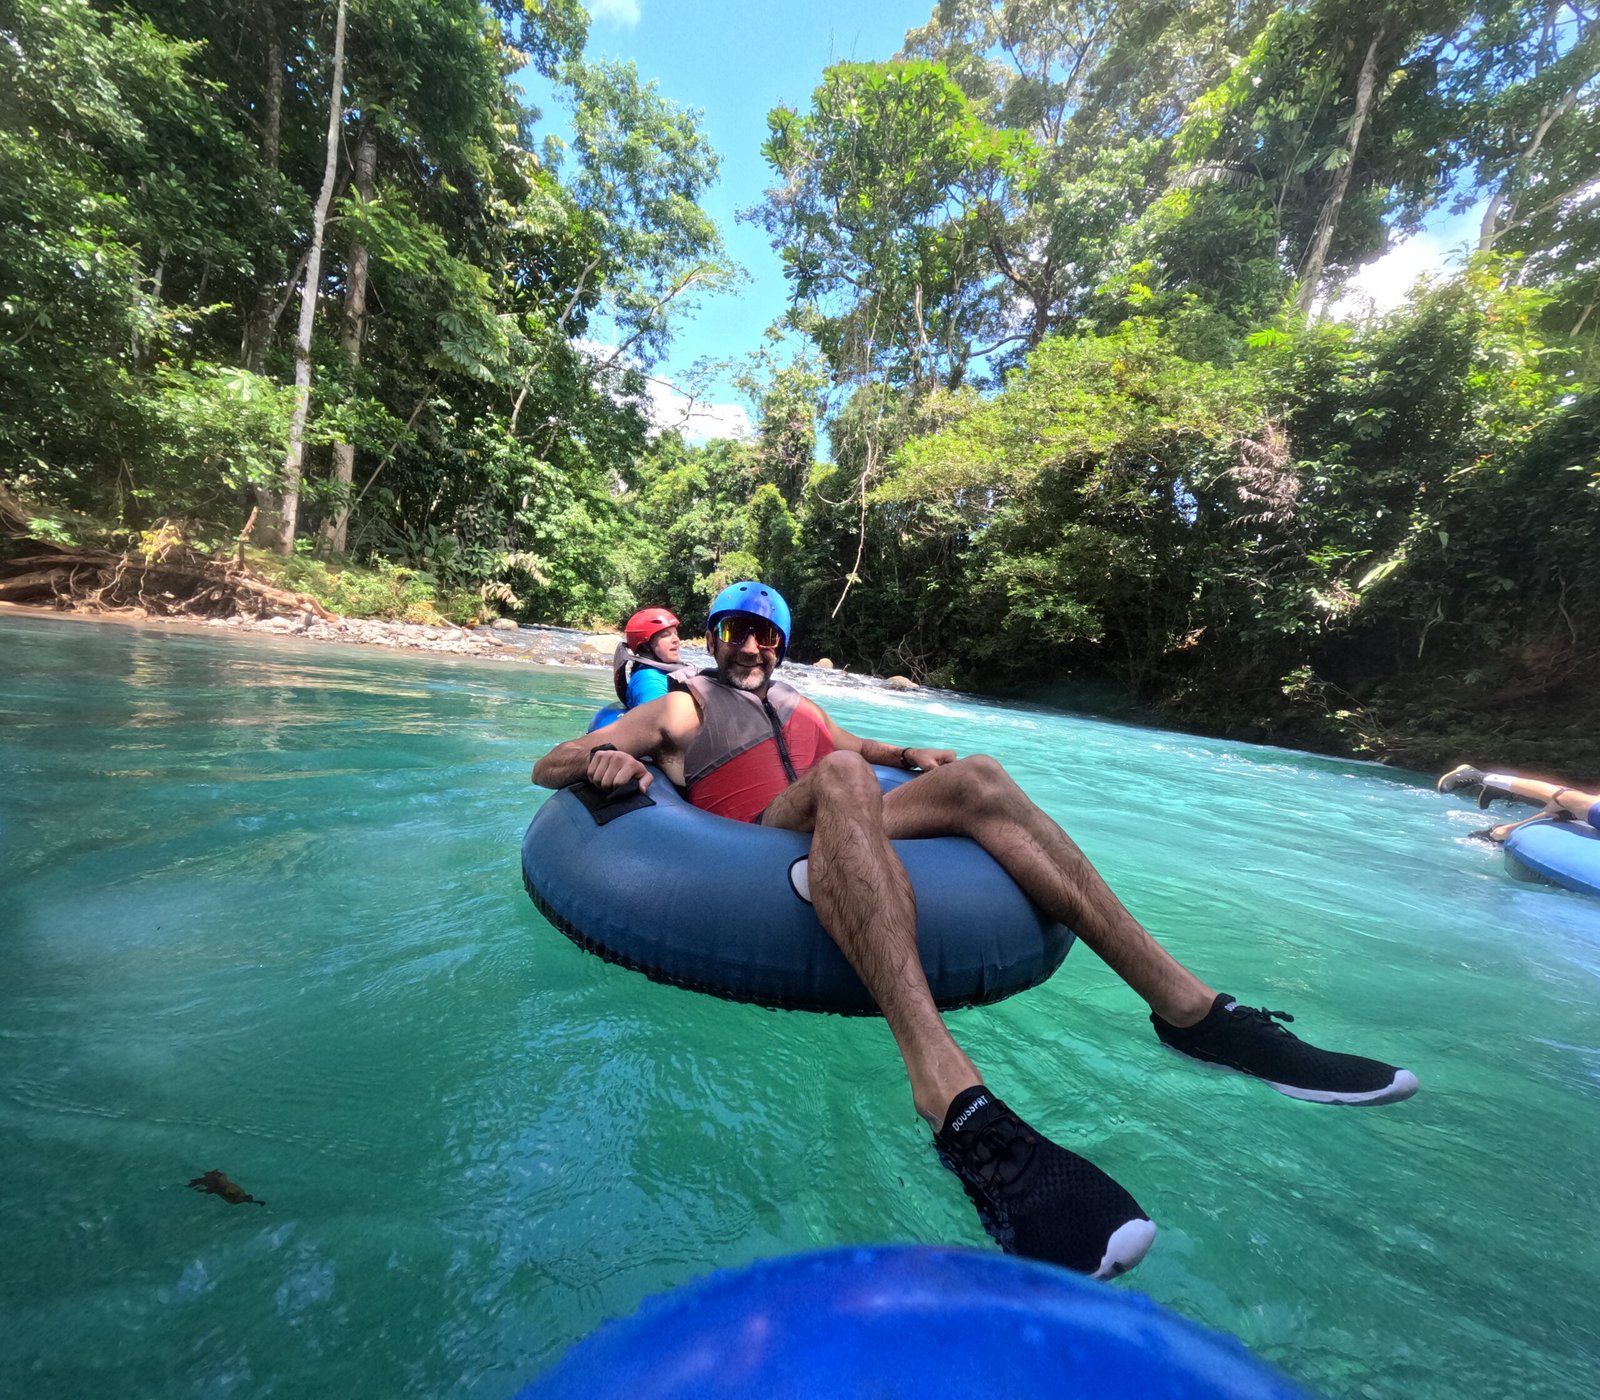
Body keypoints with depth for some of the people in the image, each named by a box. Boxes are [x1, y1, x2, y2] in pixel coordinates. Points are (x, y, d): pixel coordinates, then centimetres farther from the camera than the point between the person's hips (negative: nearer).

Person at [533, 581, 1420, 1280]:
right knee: (838, 779, -34)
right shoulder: (680, 707, 17)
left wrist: (906, 756, 22)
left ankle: (1188, 1007, -17)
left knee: (974, 779, -12)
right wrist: (602, 761, -13)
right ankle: (951, 1095, -52)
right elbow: (547, 765, 12)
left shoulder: (797, 704, 33)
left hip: (843, 843, 6)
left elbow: (856, 744, 45)